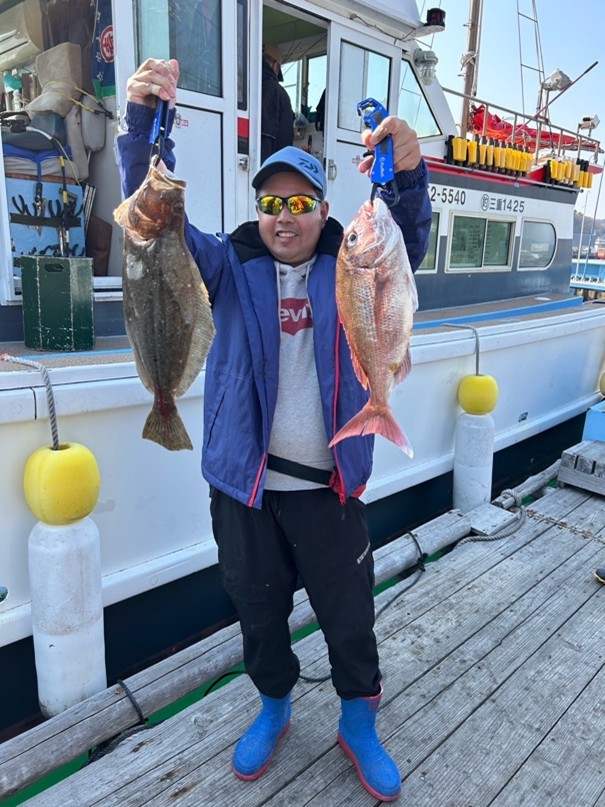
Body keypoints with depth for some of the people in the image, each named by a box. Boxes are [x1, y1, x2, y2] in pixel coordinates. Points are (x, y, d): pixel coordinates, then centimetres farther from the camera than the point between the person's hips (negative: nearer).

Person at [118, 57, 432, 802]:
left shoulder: (352, 268, 1)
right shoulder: (230, 267, 1)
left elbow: (407, 244, -15)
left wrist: (410, 174, -35)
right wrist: (144, 120, -25)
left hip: (329, 485, 0)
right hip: (244, 482, 1)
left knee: (349, 617, 13)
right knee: (259, 613, 20)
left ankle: (359, 726, 41)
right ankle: (273, 707, 48)